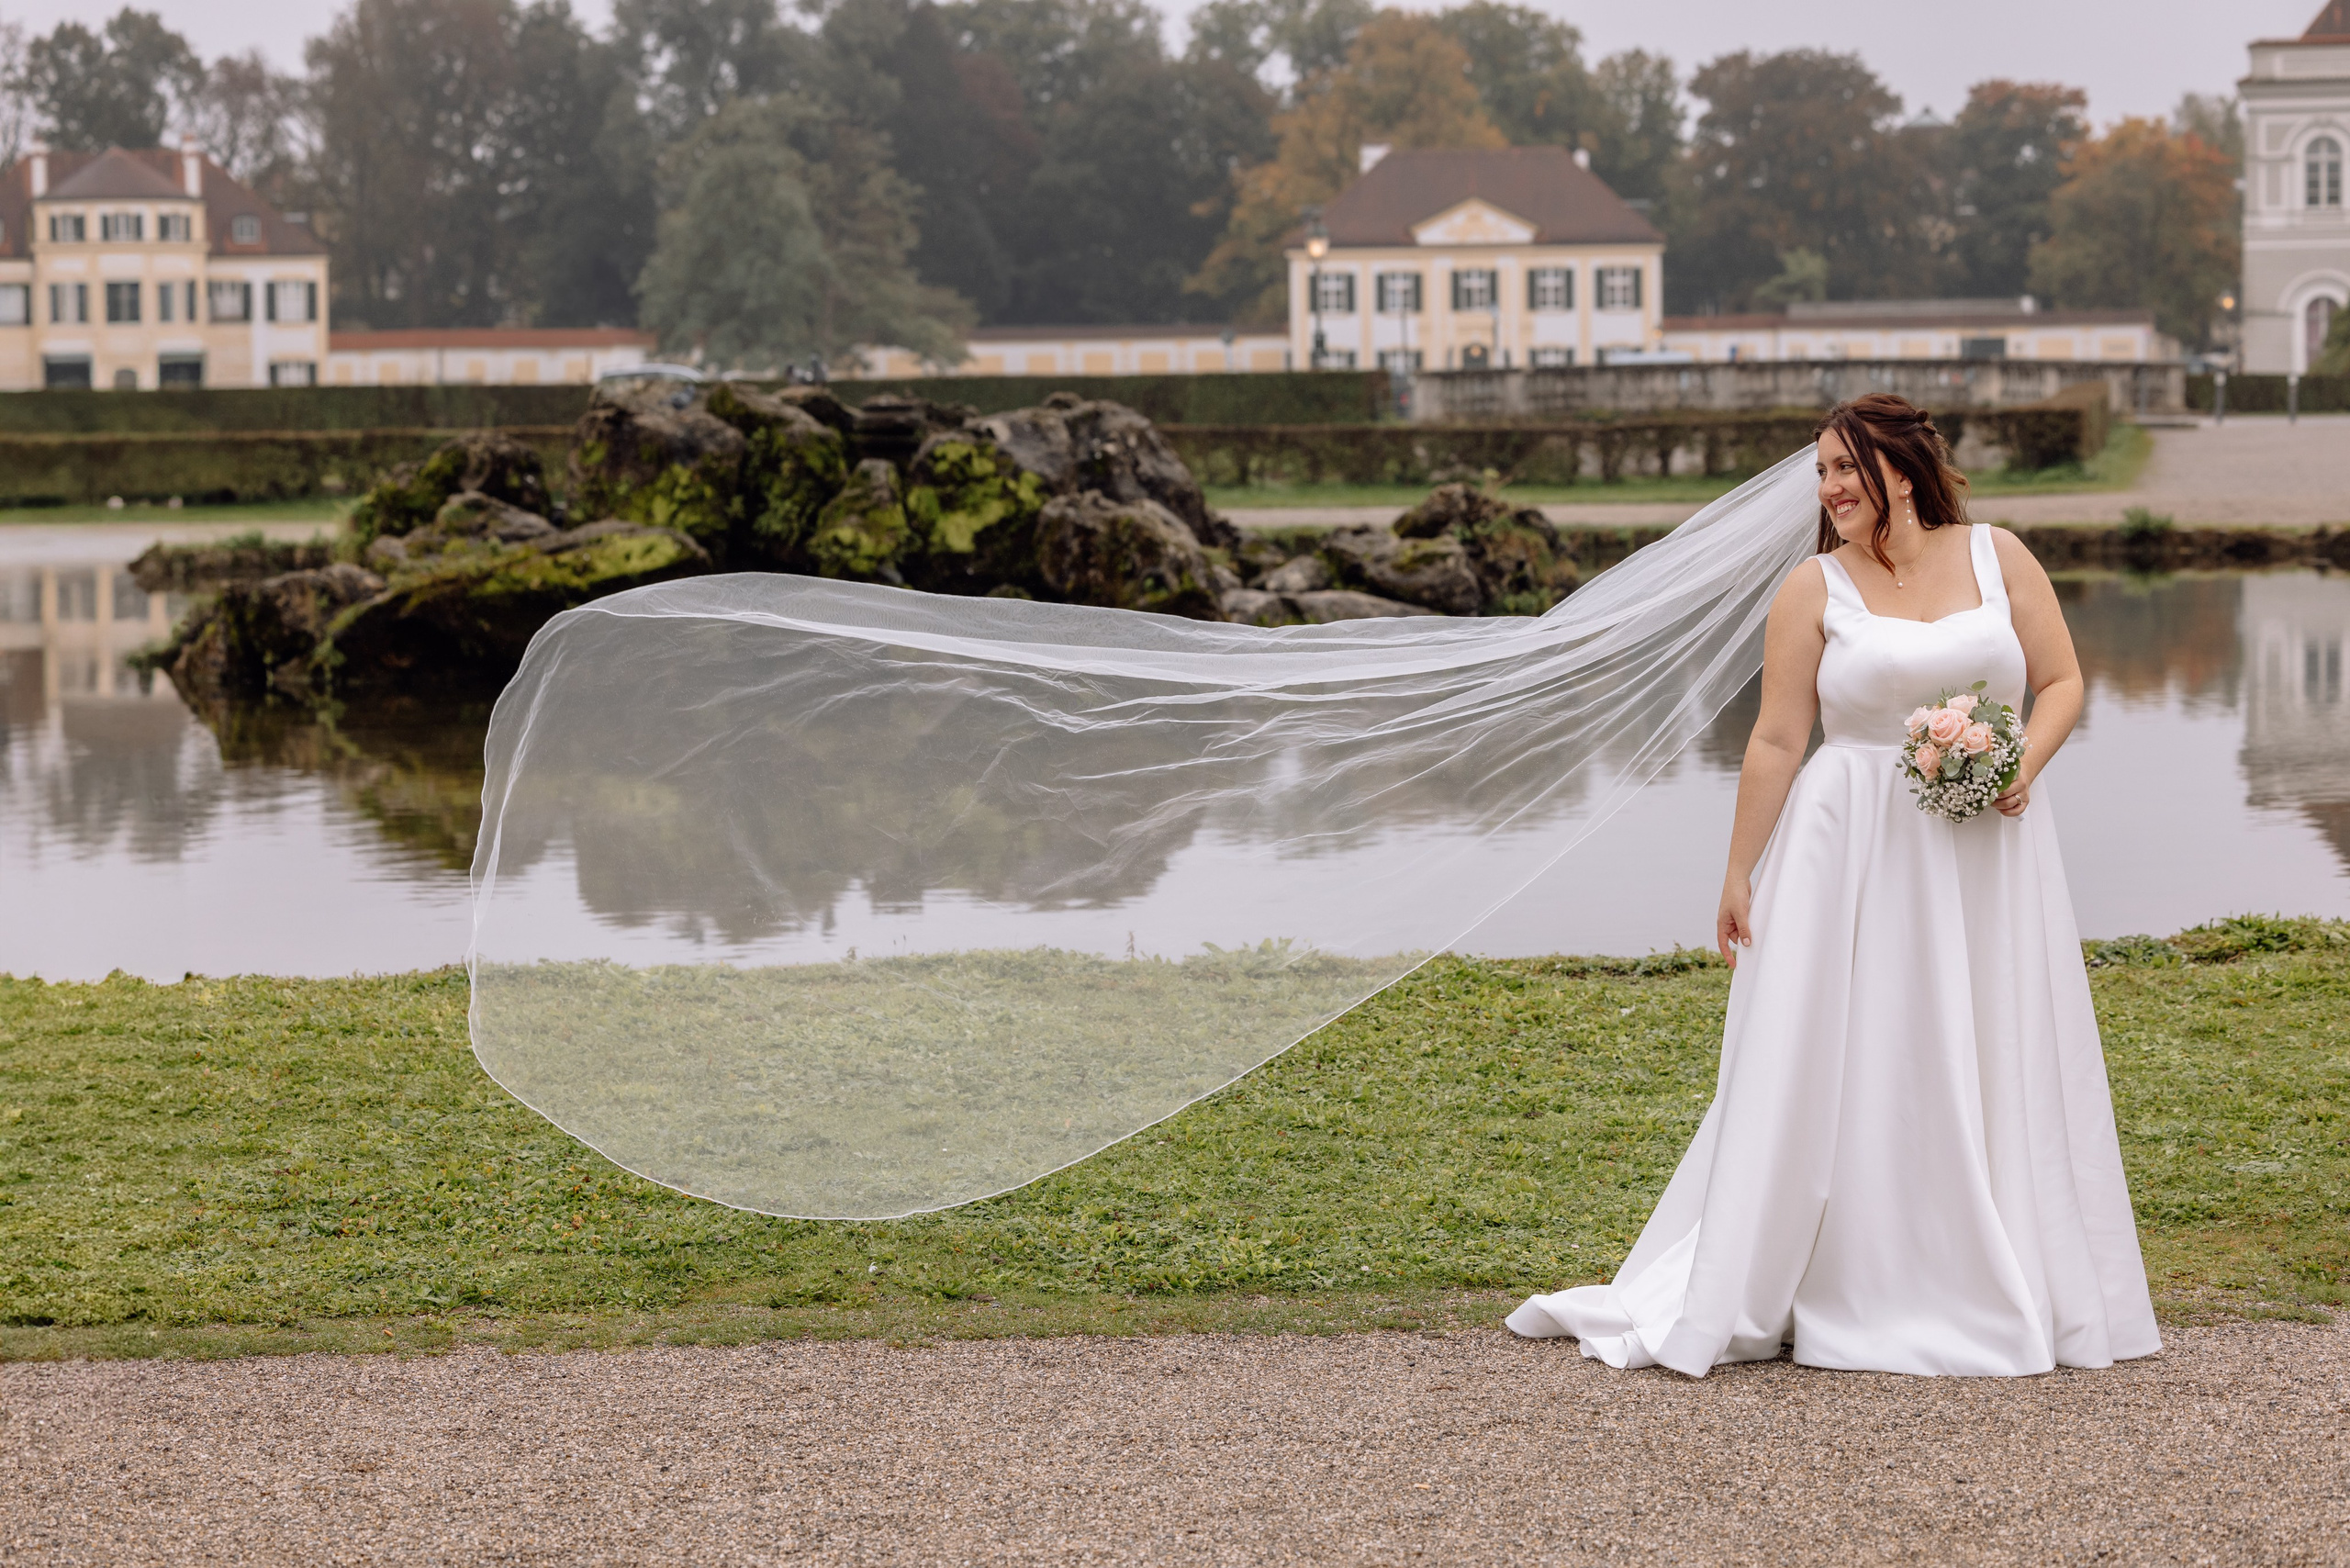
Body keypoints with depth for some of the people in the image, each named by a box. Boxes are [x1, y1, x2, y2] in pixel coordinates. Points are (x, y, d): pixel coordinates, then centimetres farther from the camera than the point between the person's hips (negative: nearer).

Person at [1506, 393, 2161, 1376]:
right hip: (1858, 854, -2)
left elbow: (2062, 680, 8)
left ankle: (2010, 1294, 17)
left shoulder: (1998, 556, 5)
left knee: (1997, 1069, 6)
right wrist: (1739, 873, -4)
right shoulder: (1816, 588, -2)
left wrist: (2026, 763, -11)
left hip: (1988, 850, 2)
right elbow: (1776, 740, -3)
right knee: (1841, 1071, -3)